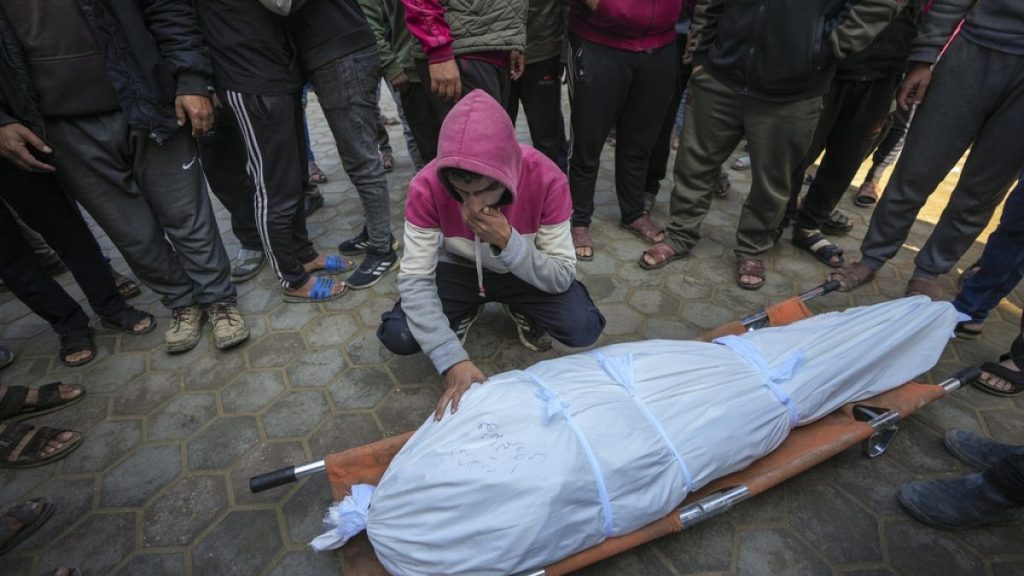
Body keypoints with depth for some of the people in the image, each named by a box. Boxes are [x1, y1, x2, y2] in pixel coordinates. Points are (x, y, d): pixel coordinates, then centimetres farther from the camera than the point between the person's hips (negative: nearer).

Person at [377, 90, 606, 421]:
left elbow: (562, 277, -24)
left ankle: (522, 310, 9)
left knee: (584, 329, -24)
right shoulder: (427, 187, -29)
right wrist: (452, 358, -37)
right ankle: (468, 311, 10)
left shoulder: (547, 180, -30)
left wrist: (509, 243, -41)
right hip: (458, 269, 1)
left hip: (524, 273, 0)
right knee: (398, 336, -21)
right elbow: (414, 279, -27)